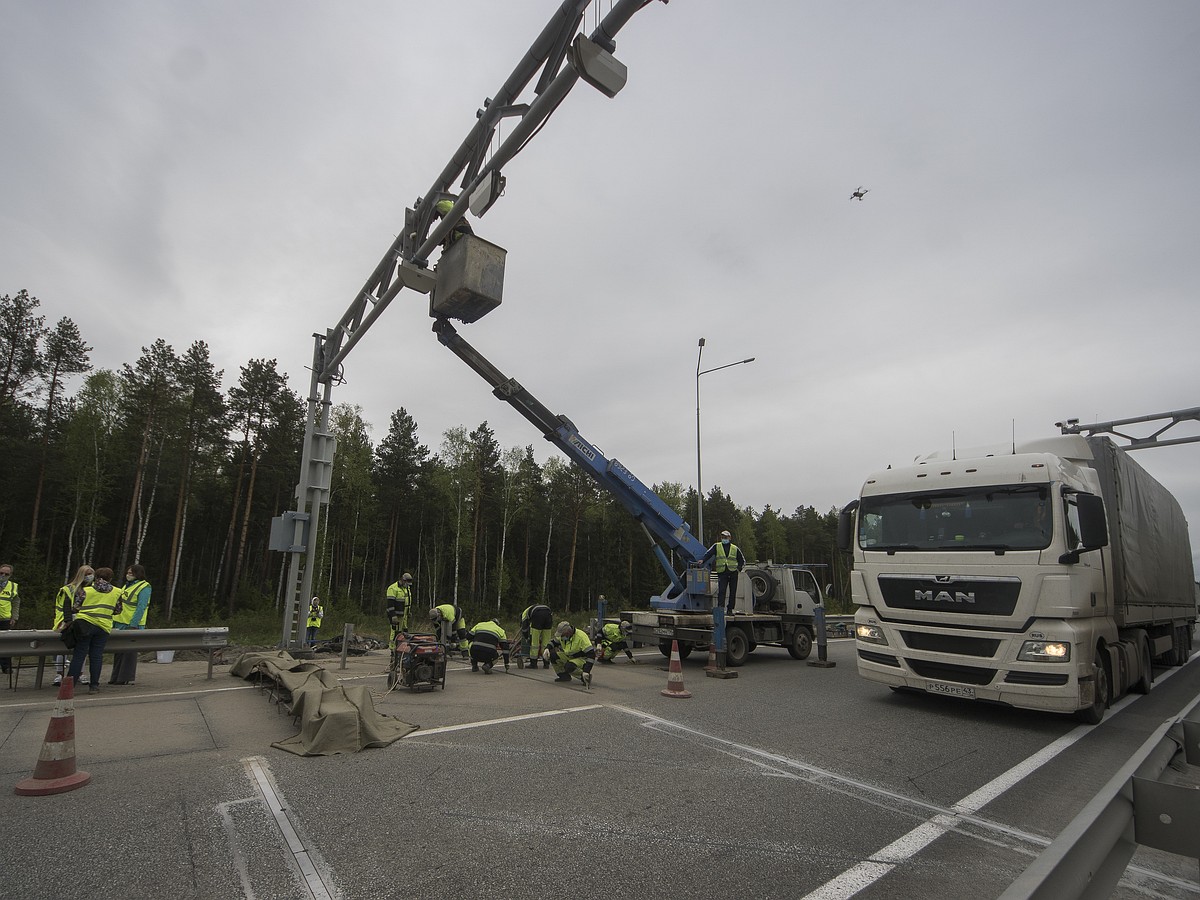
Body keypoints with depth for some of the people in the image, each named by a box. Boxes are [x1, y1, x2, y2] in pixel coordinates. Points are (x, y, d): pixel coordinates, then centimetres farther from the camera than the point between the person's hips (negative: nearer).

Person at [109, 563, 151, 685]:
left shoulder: (144, 587, -9)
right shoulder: (126, 586, 17)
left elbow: (141, 608, -16)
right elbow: (119, 605, 22)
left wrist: (133, 625, -21)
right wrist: (114, 622, 15)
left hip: (132, 626, -8)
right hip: (120, 624, 8)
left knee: (129, 652, -3)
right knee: (118, 652, 13)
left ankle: (126, 678, 4)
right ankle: (116, 677, 22)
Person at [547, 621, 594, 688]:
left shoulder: (581, 637, -30)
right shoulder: (562, 635, -9)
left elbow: (591, 654, -32)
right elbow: (554, 642, 11)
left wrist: (586, 671, -38)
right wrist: (547, 649, -12)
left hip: (582, 658, -7)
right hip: (569, 656, 7)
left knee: (569, 666, -35)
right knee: (552, 654, -11)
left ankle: (586, 677, -13)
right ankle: (564, 676, 3)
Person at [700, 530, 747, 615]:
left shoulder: (735, 548, 12)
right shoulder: (716, 546, 8)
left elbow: (742, 561, 18)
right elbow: (708, 554, -4)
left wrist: (738, 569, 2)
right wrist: (703, 561, -21)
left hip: (733, 573, 2)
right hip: (722, 573, -2)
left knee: (733, 593, 4)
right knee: (721, 591, -14)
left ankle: (730, 610, 13)